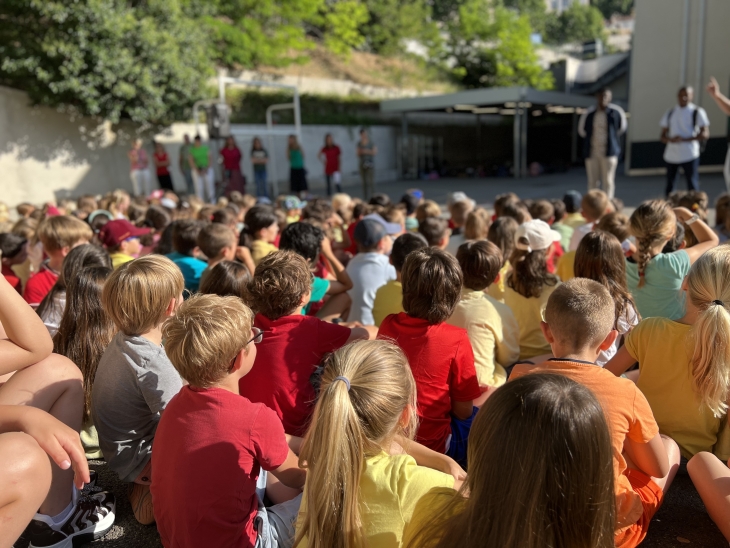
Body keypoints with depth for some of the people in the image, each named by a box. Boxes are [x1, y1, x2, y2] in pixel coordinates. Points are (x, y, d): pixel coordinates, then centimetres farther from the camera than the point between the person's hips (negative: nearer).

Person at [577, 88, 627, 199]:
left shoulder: (615, 112, -2)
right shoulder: (589, 113, 2)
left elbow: (622, 127, 13)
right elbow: (581, 129, 16)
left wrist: (612, 136, 11)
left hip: (609, 152, -1)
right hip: (592, 152, 2)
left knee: (608, 181, -4)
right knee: (593, 181, 5)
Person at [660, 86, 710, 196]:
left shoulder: (697, 112, 0)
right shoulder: (670, 113, 13)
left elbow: (705, 134, -7)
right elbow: (663, 136, 13)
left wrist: (685, 139, -19)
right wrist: (670, 139, -11)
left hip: (689, 156, -4)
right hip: (671, 155, 4)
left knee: (692, 186, -4)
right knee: (669, 186, 9)